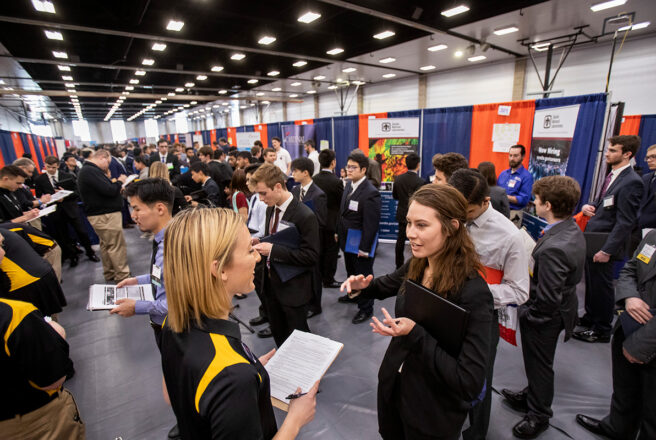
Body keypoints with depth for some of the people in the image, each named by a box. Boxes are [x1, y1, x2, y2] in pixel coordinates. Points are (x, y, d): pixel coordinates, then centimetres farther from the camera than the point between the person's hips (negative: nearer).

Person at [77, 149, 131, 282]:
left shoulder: (88, 170, 15)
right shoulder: (91, 171, -19)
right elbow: (109, 191, -23)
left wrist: (114, 185, 2)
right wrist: (119, 181, -7)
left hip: (101, 214, 11)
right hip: (105, 215, -11)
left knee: (106, 244, 18)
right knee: (117, 246, -4)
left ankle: (110, 274, 29)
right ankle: (123, 276, 4)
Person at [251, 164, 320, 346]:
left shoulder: (305, 216, -22)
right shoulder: (271, 209, 3)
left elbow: (311, 256, -23)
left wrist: (273, 250, -27)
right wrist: (260, 243, -5)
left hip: (293, 289, -7)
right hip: (271, 282, 7)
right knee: (277, 333, 22)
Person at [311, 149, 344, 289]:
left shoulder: (314, 179, -3)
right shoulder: (336, 181, -20)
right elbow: (342, 203, -13)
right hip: (332, 222, -6)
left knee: (320, 250, 18)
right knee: (331, 251, 7)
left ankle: (319, 277, 31)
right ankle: (328, 280, 17)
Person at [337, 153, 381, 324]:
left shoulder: (370, 193, -23)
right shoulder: (349, 185, 4)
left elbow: (371, 224, -23)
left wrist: (364, 248, -21)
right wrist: (339, 232, 12)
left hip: (361, 244, -8)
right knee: (351, 272, 26)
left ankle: (366, 308, 26)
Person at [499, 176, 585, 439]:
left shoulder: (552, 248, -36)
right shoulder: (573, 230, -5)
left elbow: (548, 299, -31)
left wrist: (528, 314, -15)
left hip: (544, 318, -9)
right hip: (562, 306, 9)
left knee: (539, 365, 15)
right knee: (537, 361, 28)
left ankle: (539, 415, 40)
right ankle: (531, 398, 51)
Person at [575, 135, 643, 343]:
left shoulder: (631, 182, -18)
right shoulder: (612, 175, 10)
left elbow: (625, 222, -20)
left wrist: (607, 250, -21)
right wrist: (589, 206, 0)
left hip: (604, 244, -8)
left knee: (601, 286, 5)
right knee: (591, 282, 21)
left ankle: (602, 330, 23)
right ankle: (590, 318, 39)